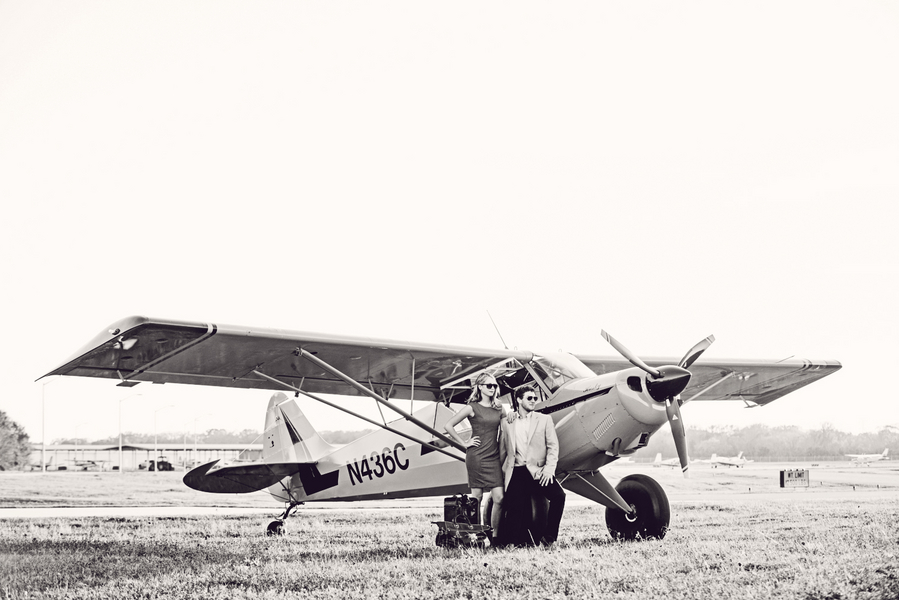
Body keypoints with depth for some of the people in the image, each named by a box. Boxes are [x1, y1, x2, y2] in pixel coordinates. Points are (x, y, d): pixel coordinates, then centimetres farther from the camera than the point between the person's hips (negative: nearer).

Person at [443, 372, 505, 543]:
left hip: (494, 456, 4)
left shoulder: (498, 408, 12)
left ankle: (494, 535, 3)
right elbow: (449, 426, -2)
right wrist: (464, 443, -3)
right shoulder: (472, 407, -2)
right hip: (476, 456, -4)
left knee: (499, 498, -5)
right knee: (476, 498, -1)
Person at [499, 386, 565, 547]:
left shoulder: (544, 420, 12)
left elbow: (553, 446, 4)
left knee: (558, 495, -25)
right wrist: (500, 472, 11)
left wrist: (549, 468, -10)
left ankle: (548, 538, -14)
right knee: (514, 509, -14)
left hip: (537, 471, -1)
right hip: (516, 474, 1)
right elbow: (503, 450, 18)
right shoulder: (507, 423, 16)